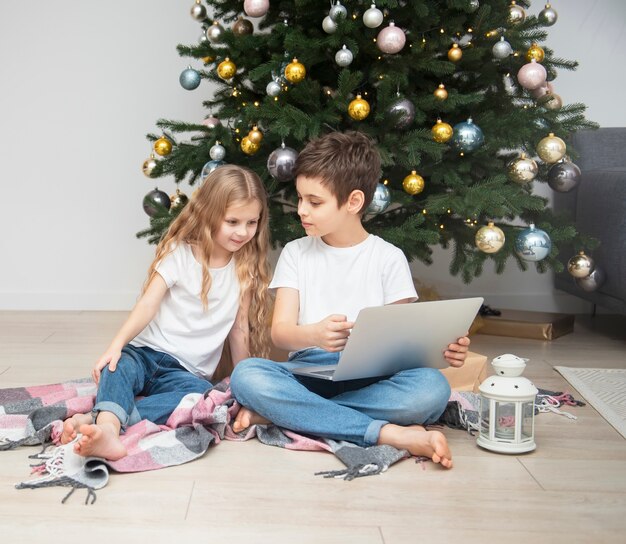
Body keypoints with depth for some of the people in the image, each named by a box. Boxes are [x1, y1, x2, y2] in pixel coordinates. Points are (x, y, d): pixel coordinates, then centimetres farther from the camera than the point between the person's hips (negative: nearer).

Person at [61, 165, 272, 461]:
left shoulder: (246, 270, 6)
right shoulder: (179, 253, -2)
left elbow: (240, 328, 9)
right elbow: (148, 304, -11)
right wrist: (117, 344, -25)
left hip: (187, 370, 1)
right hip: (146, 351, -1)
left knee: (203, 393, -33)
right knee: (118, 366, -34)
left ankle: (97, 419, -45)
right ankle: (107, 431, -62)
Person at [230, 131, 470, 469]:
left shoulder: (389, 258, 8)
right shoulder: (296, 253, 11)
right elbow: (280, 331, -1)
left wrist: (439, 349, -18)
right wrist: (314, 334, -25)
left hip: (371, 378, 0)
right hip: (307, 371, 1)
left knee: (431, 388, -32)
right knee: (247, 375, -31)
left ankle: (279, 412, -28)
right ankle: (389, 433, -33)